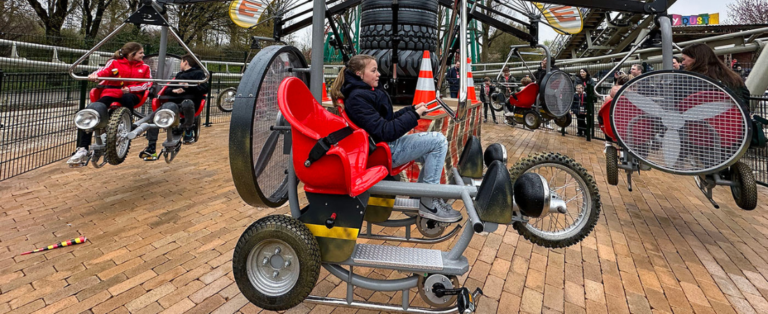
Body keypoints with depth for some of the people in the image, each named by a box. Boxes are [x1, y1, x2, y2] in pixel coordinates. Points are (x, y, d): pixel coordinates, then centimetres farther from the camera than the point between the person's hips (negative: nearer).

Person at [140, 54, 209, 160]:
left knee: (187, 103, -43)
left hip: (189, 100, -6)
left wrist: (189, 86, -17)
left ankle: (189, 129, -17)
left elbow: (204, 88, -3)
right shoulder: (179, 75, 35)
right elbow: (166, 90, 27)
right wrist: (173, 90, 4)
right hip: (174, 102, 6)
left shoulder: (198, 73, 15)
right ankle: (151, 149, -17)